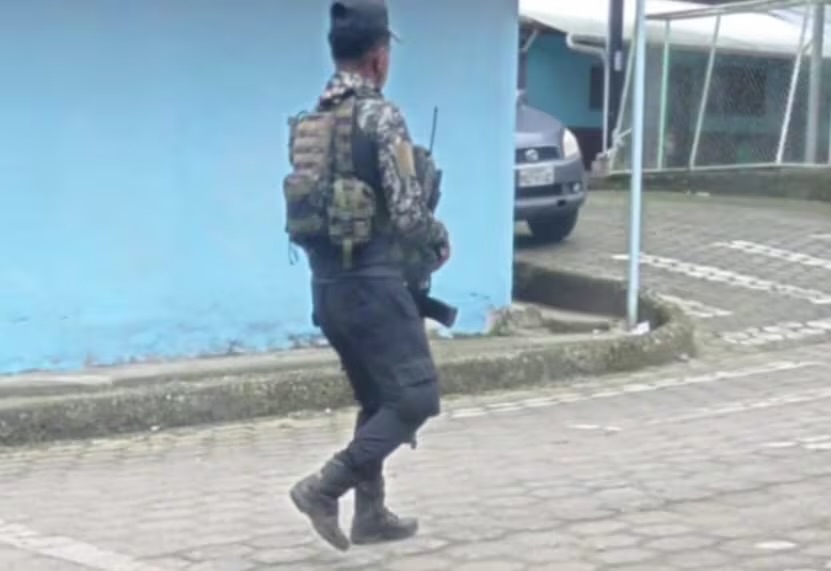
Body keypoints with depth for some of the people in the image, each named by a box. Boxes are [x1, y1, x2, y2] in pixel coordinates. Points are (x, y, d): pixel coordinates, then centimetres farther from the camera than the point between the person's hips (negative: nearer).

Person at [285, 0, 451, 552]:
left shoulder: (307, 125, 10)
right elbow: (407, 212, -18)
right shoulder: (381, 116, -14)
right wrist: (440, 239, 2)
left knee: (377, 400, 19)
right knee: (417, 398, 0)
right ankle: (325, 487, -6)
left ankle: (371, 513, 21)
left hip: (326, 287, 8)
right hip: (371, 285, -8)